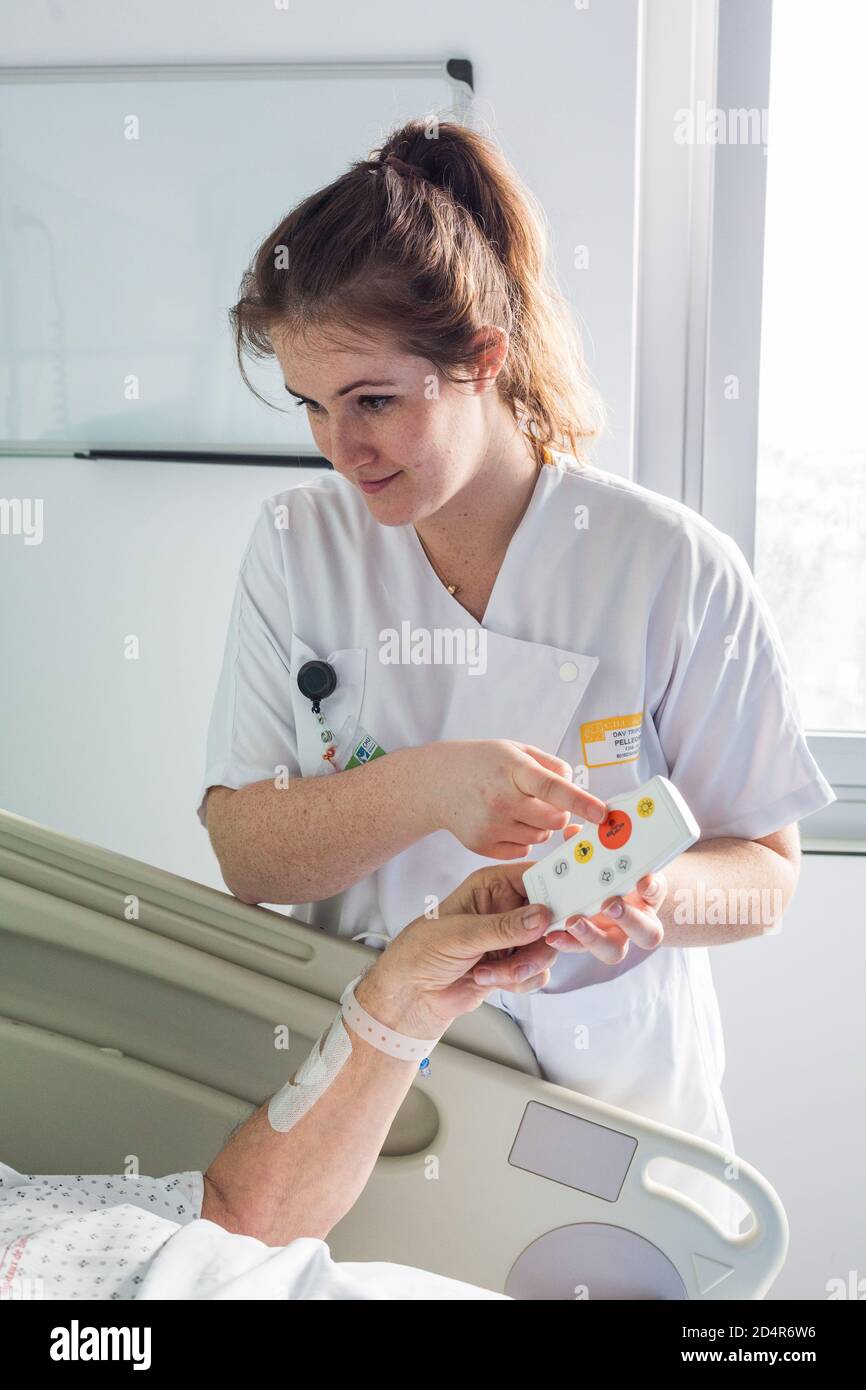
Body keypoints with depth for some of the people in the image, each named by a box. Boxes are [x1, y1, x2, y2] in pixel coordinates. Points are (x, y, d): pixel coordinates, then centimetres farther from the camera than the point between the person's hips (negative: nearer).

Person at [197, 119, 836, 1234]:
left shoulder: (675, 570, -12)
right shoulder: (296, 547, -4)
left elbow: (766, 868, -4)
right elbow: (242, 852, -8)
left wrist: (658, 899, -25)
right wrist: (424, 787, -25)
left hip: (609, 1084, -1)